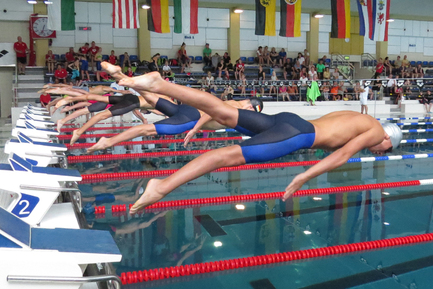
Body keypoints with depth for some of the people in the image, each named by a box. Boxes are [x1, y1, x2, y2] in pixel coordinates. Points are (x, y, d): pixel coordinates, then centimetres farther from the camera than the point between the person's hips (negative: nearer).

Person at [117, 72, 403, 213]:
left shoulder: (356, 117, 32)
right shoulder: (376, 130, 8)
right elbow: (341, 156, -6)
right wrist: (304, 178, -10)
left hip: (288, 119, 7)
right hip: (297, 133, -7)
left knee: (223, 112, -3)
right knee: (232, 154, -21)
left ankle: (159, 84, -11)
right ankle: (162, 187, -30)